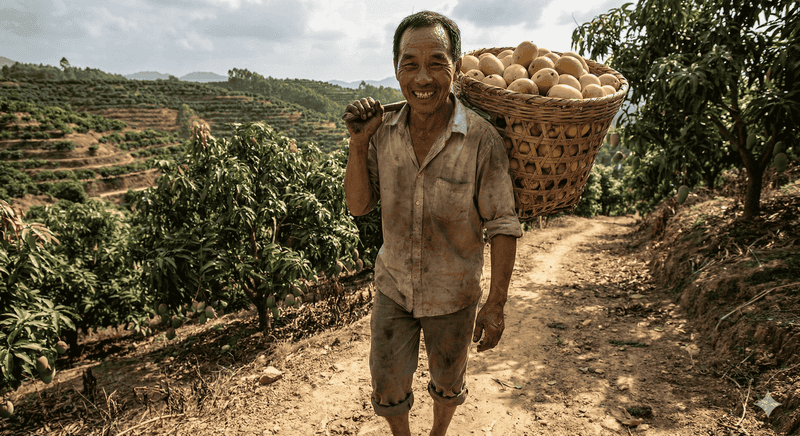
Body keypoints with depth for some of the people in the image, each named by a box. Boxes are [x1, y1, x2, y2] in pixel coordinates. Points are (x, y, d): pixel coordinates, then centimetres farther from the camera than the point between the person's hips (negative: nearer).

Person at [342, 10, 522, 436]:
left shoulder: (482, 140, -22)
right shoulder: (383, 130, -11)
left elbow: (503, 226, -15)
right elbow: (358, 205, -7)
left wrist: (496, 304, -13)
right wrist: (358, 144, -23)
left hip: (452, 295, -2)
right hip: (393, 286, 3)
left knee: (447, 383, 24)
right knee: (387, 387, 18)